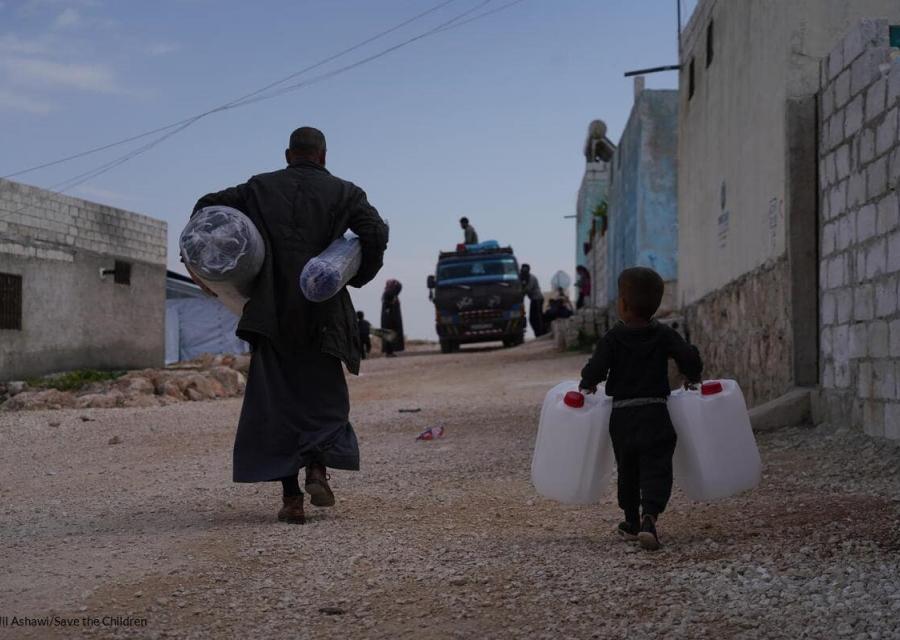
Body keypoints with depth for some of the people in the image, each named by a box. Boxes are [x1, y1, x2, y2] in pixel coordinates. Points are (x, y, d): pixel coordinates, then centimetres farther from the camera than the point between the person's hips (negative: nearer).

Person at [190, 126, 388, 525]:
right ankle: (317, 468, -12)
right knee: (324, 396, 13)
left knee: (275, 403, 6)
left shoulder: (260, 187, 9)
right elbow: (376, 234, -9)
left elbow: (205, 207, 5)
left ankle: (290, 497, -1)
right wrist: (358, 277, 5)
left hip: (272, 313, 1)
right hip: (322, 313, 0)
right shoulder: (343, 193, 5)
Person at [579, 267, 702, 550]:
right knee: (656, 468, -4)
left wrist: (588, 383, 10)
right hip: (655, 413, -1)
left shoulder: (612, 338, -5)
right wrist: (692, 376, 13)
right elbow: (690, 357, -7)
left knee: (627, 469, 17)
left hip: (622, 415, 1)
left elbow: (596, 369, -11)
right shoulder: (664, 335, -1)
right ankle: (649, 519, -25)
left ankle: (632, 523, 27)